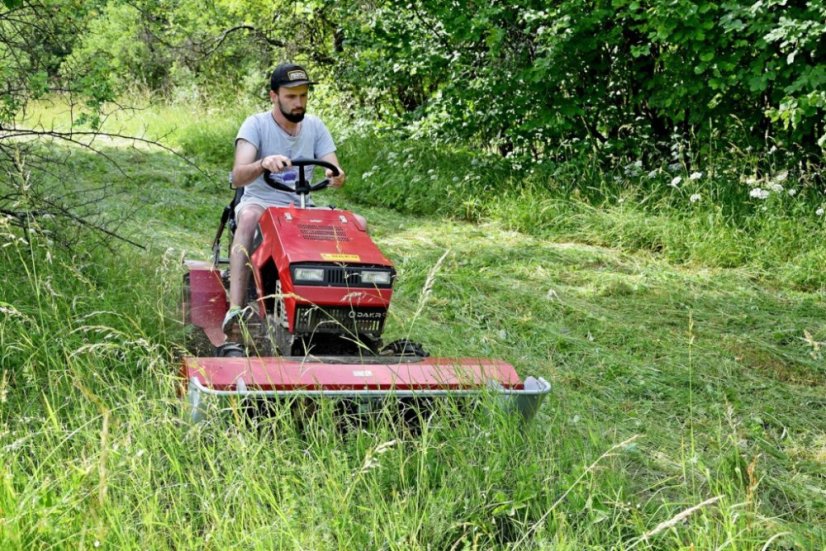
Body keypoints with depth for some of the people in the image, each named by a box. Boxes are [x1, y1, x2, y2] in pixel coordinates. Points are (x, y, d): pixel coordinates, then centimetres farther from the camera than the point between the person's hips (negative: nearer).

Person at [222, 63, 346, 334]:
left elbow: (335, 171, -1)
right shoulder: (256, 124, -7)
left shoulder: (315, 126, 6)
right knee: (249, 217, -39)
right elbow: (237, 177, -21)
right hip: (259, 202, -3)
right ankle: (235, 308, -47)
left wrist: (336, 176, -28)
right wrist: (263, 164, -44)